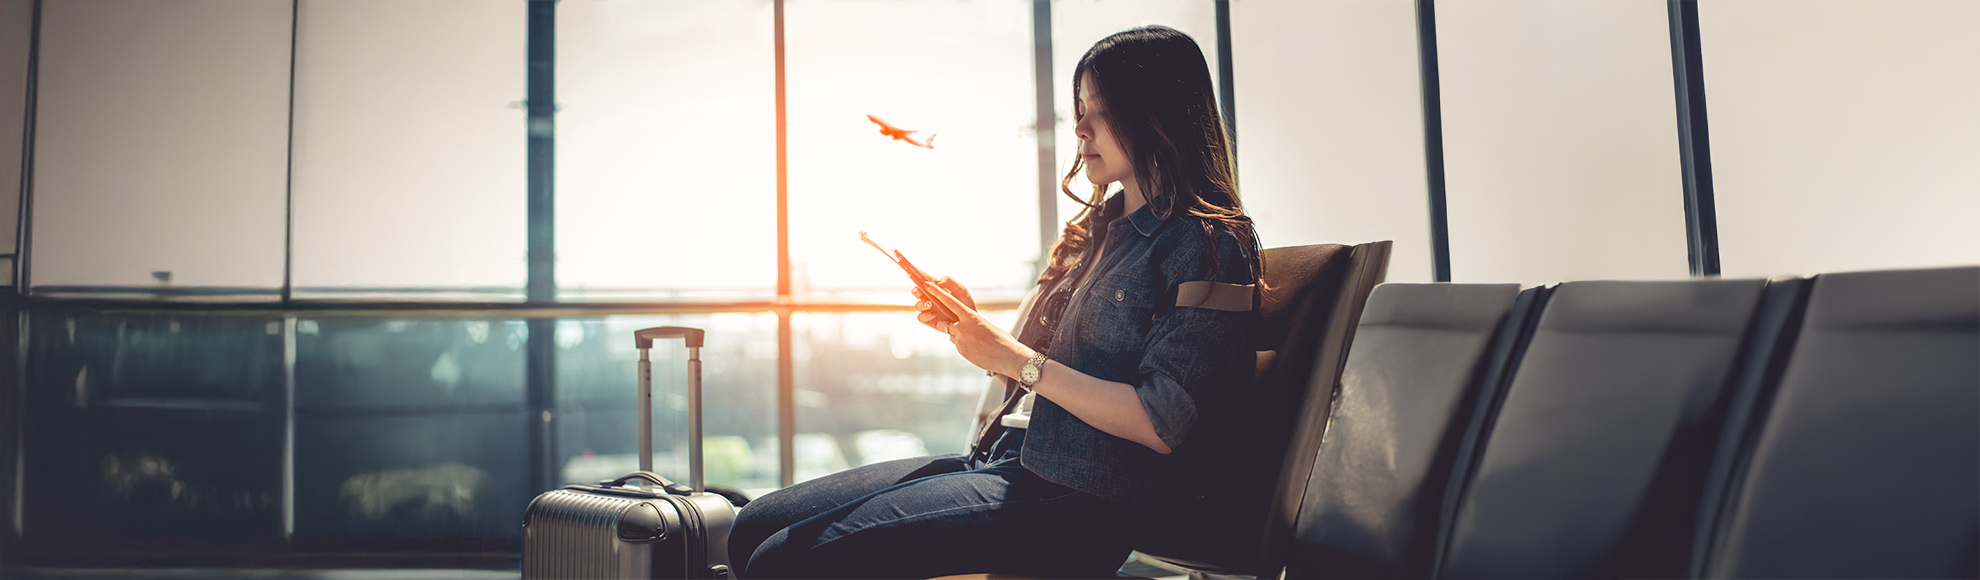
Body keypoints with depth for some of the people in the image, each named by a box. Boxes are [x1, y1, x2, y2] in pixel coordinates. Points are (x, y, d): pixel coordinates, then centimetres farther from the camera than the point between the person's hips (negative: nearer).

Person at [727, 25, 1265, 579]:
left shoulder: (1208, 244, -7)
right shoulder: (1101, 227, 20)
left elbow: (1160, 425, -17)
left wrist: (1016, 359, -13)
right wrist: (967, 325, 5)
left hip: (1080, 499, -8)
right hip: (1004, 461, 9)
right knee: (756, 526, 1)